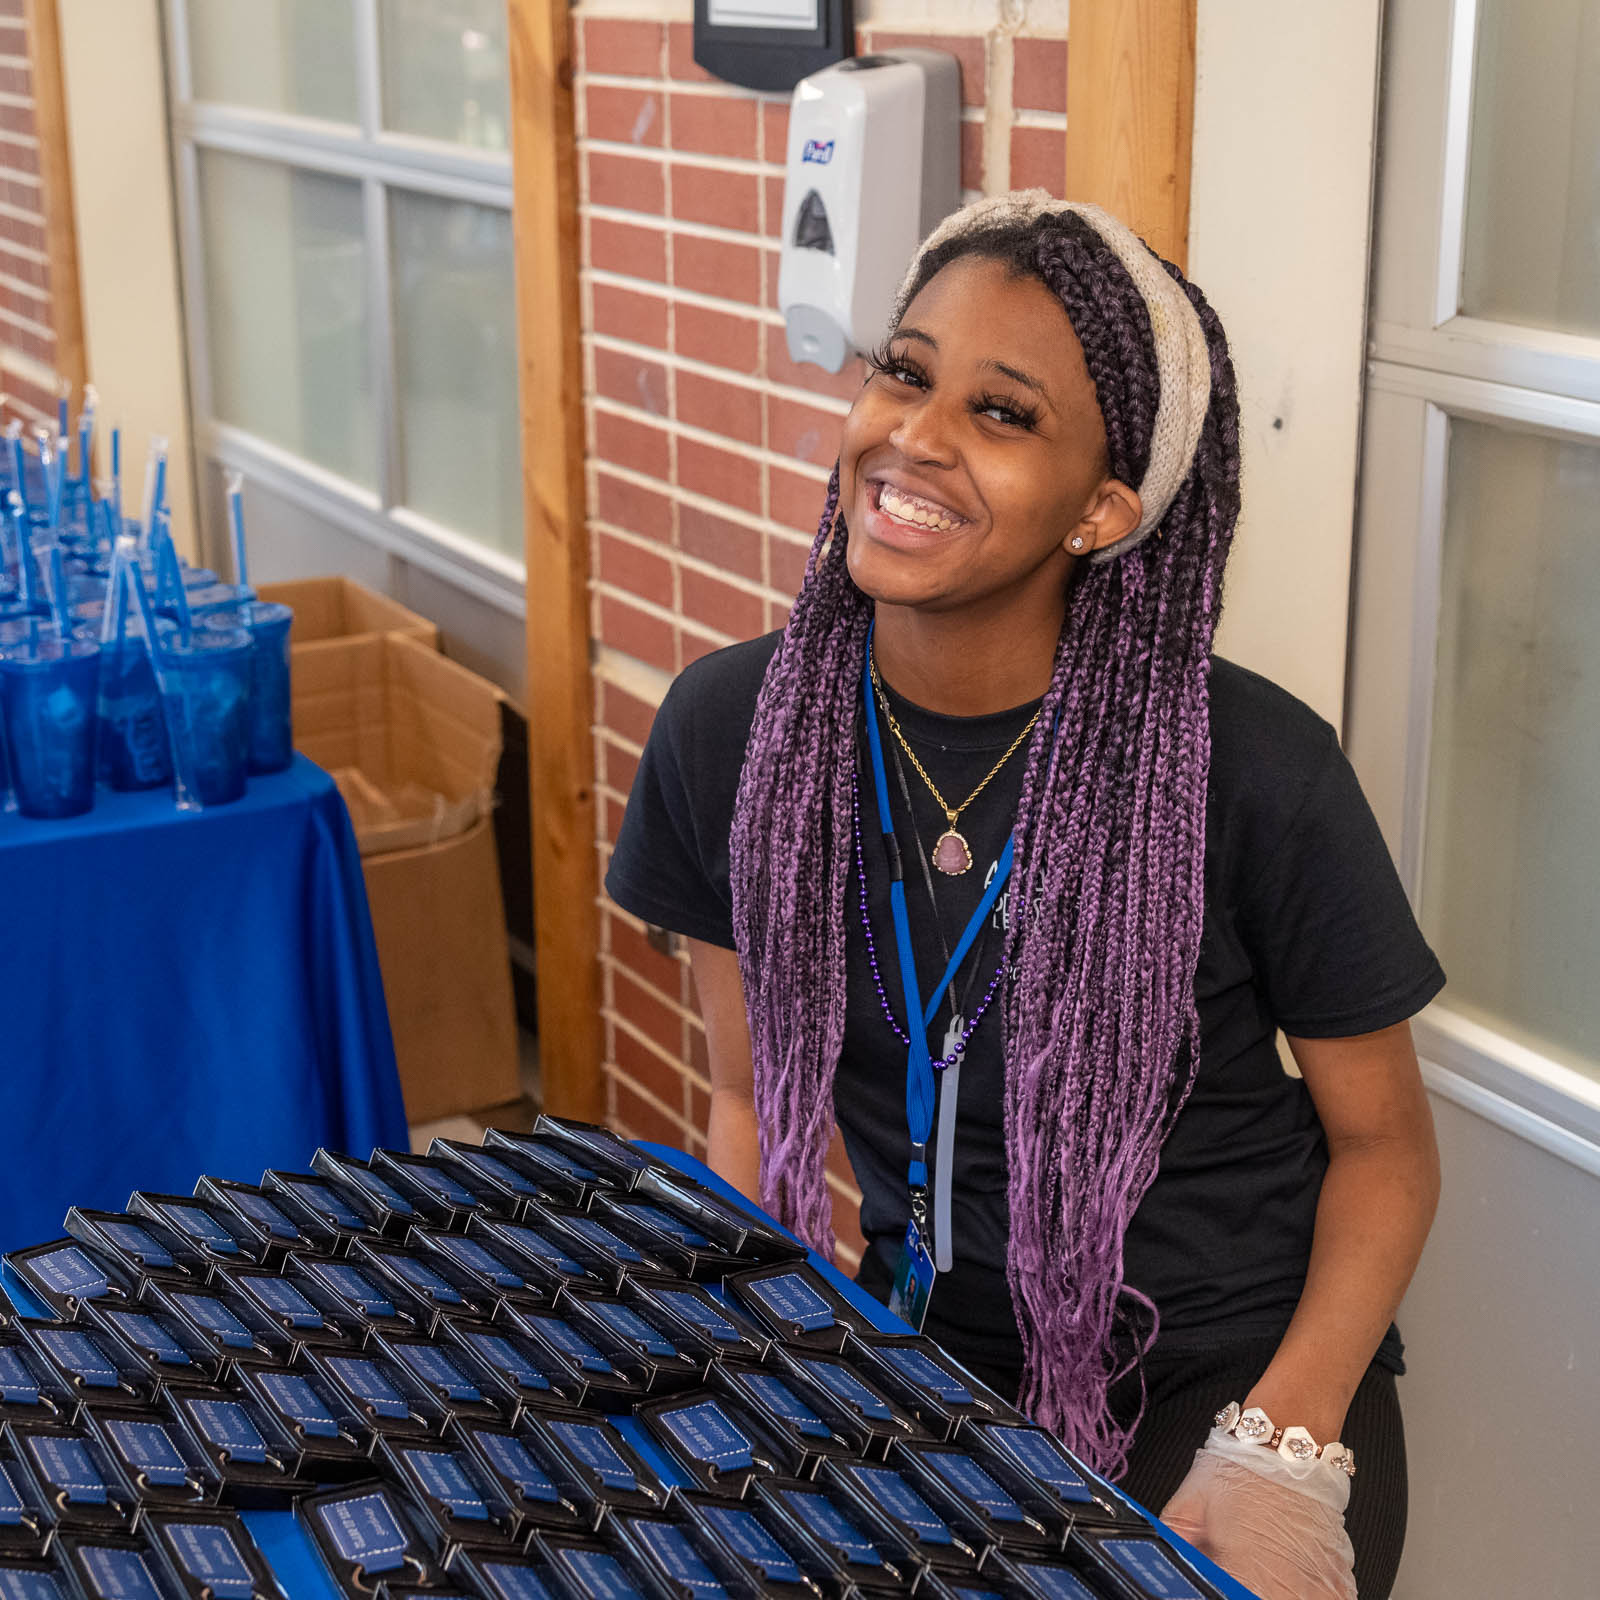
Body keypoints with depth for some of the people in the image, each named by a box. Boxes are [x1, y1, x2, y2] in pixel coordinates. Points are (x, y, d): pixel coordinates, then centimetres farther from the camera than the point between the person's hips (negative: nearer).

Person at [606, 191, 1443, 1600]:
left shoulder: (1258, 773, -18)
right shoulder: (728, 730, -8)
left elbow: (1382, 1143, -5)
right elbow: (755, 1095, 5)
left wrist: (1284, 1451, -17)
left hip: (1228, 1381, -3)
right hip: (930, 1361, 3)